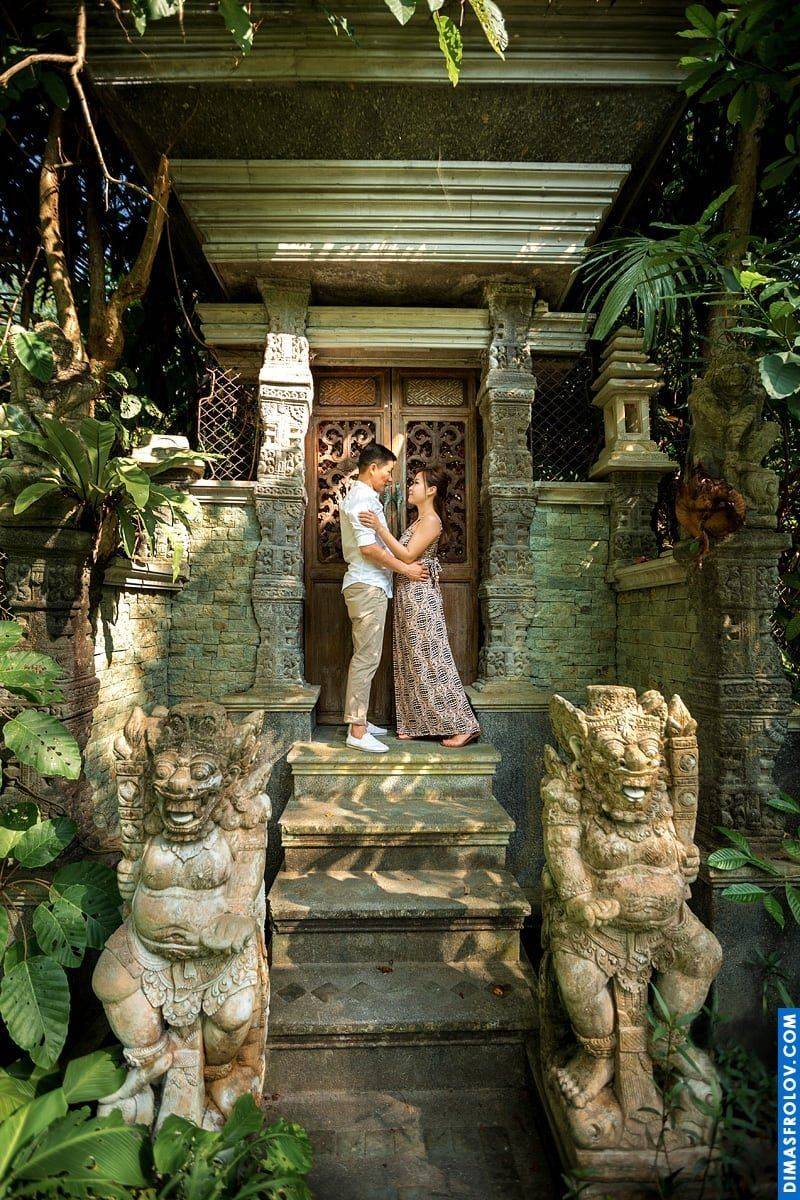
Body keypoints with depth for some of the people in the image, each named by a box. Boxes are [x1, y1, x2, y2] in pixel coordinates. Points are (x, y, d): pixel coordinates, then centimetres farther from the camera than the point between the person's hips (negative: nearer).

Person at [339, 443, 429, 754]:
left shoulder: (360, 497, 21)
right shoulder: (362, 499, -13)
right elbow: (369, 547, -21)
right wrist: (406, 569, -14)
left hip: (369, 585, 11)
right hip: (368, 586, -11)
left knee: (365, 657, 13)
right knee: (367, 658, -9)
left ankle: (359, 720, 21)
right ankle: (357, 731, -6)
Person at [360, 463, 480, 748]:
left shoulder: (431, 520, -12)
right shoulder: (421, 520, 17)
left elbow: (408, 555, -21)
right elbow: (405, 556, 13)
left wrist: (380, 527, -24)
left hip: (421, 596, -10)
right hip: (409, 596, 10)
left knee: (431, 661, -7)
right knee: (414, 663, 12)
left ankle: (464, 725, 0)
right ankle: (418, 724, 20)